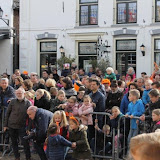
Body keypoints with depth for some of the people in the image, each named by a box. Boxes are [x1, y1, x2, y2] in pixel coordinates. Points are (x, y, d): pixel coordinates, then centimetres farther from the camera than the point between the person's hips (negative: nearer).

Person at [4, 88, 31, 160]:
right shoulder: (13, 101, 2)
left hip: (22, 127, -2)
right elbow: (7, 113, 7)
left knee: (25, 142, -3)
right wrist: (5, 125, 4)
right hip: (11, 126, 3)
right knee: (14, 142, 11)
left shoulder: (28, 103, -3)